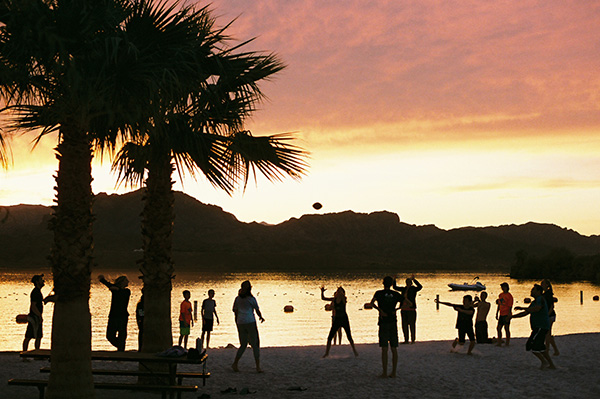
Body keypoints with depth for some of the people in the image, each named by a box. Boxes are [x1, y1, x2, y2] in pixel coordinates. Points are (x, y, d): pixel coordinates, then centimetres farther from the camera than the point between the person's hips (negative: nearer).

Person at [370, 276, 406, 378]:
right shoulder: (396, 294, 7)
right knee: (394, 348, 5)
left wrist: (380, 310, -11)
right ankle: (393, 372, 5)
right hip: (393, 322, 3)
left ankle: (385, 372, -4)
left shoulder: (379, 293, -1)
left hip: (384, 323, -3)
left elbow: (372, 303, -19)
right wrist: (396, 310, 5)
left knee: (384, 348, -2)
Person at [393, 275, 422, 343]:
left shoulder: (413, 289, -2)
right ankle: (406, 340, 12)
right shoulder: (404, 289, 13)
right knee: (404, 325, 6)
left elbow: (420, 287, -21)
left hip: (411, 309, -6)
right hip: (403, 309, 6)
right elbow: (395, 287, 22)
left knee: (412, 325, -5)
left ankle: (413, 340, 0)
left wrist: (414, 279, -29)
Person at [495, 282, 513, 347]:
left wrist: (508, 315, -18)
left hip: (506, 314, -8)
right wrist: (497, 313, 17)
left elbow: (510, 306, -13)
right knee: (498, 328, 7)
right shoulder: (500, 295, 14)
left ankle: (507, 343, 3)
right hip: (501, 314, 8)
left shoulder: (509, 295, -9)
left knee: (506, 328, -4)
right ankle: (499, 342, 13)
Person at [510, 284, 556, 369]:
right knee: (540, 347, 14)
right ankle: (551, 365, 17)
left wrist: (522, 308, -31)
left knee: (530, 345, -15)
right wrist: (512, 316, 15)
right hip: (538, 328, 11)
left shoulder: (540, 299, -11)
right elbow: (525, 313, 24)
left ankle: (544, 361, -9)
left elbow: (537, 308, -32)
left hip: (541, 327, -11)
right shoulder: (534, 302, 20)